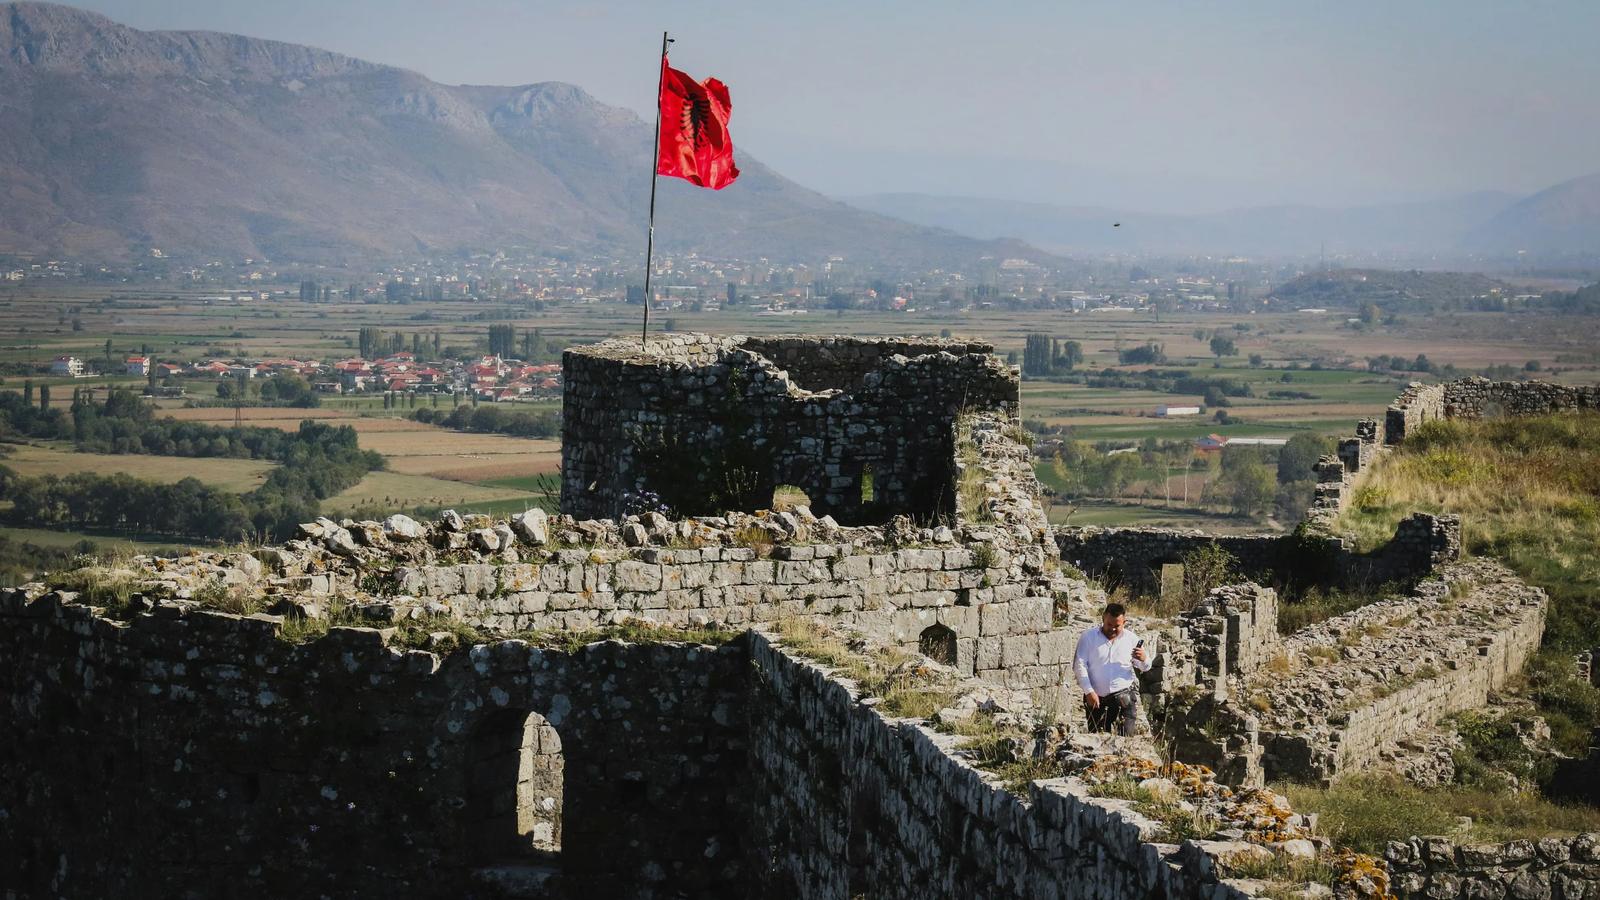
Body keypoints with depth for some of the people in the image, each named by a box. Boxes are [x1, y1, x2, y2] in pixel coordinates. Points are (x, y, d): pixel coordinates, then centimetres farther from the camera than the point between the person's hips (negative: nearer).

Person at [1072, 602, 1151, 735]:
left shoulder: (1132, 639, 5)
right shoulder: (1088, 637, 1)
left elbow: (1145, 668, 11)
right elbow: (1079, 666, -3)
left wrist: (1144, 658, -14)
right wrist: (1089, 692, -12)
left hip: (1124, 694, -1)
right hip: (1095, 696, 1)